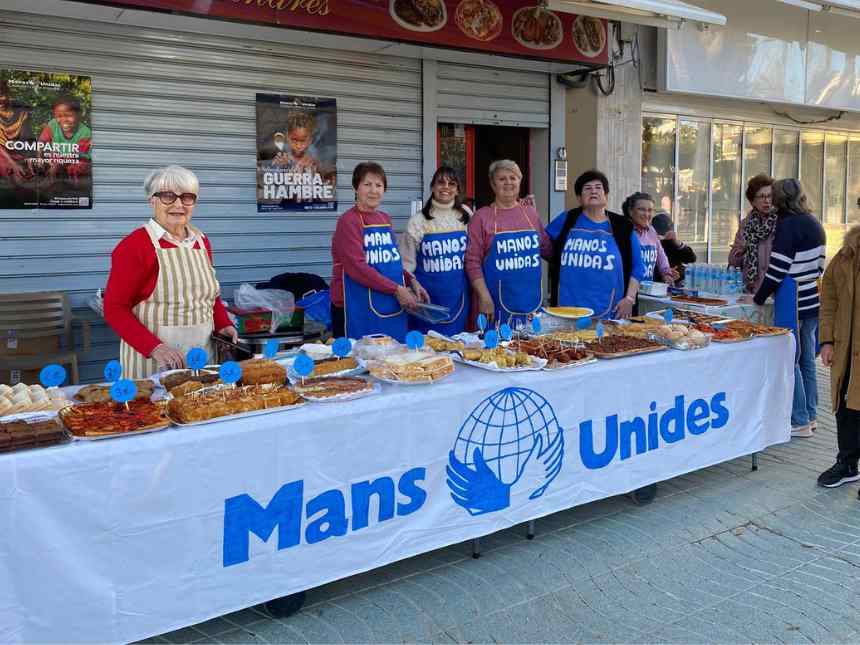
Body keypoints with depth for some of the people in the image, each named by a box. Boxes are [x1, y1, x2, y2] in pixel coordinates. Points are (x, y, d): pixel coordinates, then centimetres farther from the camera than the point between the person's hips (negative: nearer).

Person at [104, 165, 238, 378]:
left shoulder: (202, 241, 8)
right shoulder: (135, 245, -10)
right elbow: (114, 308, -11)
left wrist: (223, 323, 2)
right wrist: (153, 347, -22)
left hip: (202, 355, 5)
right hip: (152, 361, -5)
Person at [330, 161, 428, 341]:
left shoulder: (385, 219, 12)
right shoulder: (349, 221, -9)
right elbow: (357, 267, -18)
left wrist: (411, 281, 4)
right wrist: (396, 289, -18)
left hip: (391, 310, 7)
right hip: (357, 312, -7)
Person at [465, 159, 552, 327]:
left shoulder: (531, 213, 11)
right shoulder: (482, 217, -1)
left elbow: (548, 249, 22)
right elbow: (473, 261, -7)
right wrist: (484, 297, -13)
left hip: (531, 301, 4)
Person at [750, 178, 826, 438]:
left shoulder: (789, 224, -14)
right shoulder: (814, 223, 12)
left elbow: (777, 269, -16)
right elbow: (819, 264, 16)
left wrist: (758, 298, -5)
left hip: (792, 301, -9)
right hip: (813, 299, 9)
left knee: (790, 361, -2)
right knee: (806, 360, 15)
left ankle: (800, 421, 3)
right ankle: (809, 415, 23)